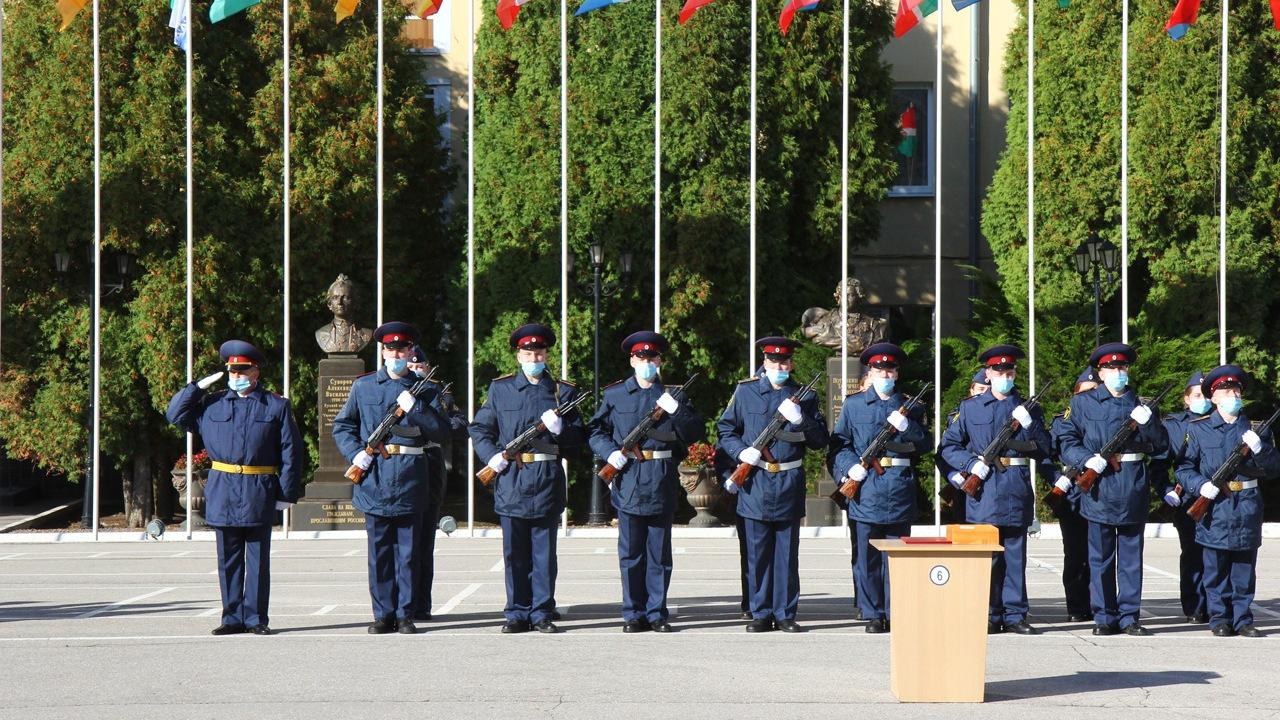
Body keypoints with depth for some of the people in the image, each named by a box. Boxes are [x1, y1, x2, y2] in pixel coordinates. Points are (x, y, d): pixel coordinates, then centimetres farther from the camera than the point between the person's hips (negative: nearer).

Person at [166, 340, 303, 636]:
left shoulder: (277, 406, 4)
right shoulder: (212, 404, 11)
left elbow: (291, 451, 3)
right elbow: (175, 414, 13)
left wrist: (287, 494, -2)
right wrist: (199, 387, 4)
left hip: (259, 495, -2)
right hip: (223, 492, 3)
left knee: (258, 559, 2)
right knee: (228, 560, 6)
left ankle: (257, 618, 8)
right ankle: (233, 618, 13)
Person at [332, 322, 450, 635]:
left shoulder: (425, 389, 7)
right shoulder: (363, 386, 9)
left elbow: (441, 432, 0)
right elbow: (342, 426, 15)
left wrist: (415, 407, -13)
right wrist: (355, 453, -2)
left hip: (411, 480, -1)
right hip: (375, 478, 1)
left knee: (408, 552, 2)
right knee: (379, 551, 5)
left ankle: (405, 615, 9)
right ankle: (383, 614, 12)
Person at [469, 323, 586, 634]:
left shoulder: (563, 391, 9)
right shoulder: (500, 389, 9)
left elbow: (579, 436, 9)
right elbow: (479, 428, 11)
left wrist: (560, 429, -12)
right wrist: (492, 456, -6)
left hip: (548, 481, 0)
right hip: (511, 479, 0)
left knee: (544, 551, 2)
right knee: (514, 552, 4)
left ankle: (542, 613, 8)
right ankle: (517, 614, 11)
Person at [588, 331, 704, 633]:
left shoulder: (673, 395, 9)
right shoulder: (614, 394, 9)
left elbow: (695, 433, 3)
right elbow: (596, 430, 11)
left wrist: (675, 410, -13)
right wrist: (610, 452, -6)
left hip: (662, 483, 0)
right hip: (628, 481, 0)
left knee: (659, 552, 4)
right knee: (630, 552, 3)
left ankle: (657, 613, 10)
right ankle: (634, 614, 9)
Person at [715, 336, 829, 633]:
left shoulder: (804, 397, 7)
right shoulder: (745, 392, 5)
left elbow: (820, 441, 4)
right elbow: (724, 430, 9)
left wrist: (801, 419, -13)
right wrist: (740, 451, -9)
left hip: (790, 486, 1)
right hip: (754, 485, 0)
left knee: (787, 555, 5)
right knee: (757, 554, 4)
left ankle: (785, 614, 12)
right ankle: (761, 614, 12)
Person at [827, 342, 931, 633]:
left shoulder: (910, 406, 13)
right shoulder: (853, 404, 10)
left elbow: (926, 445, 8)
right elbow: (838, 444, 9)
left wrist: (907, 426, -9)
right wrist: (850, 466, -9)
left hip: (900, 489, 1)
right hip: (865, 487, -1)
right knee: (866, 557, 0)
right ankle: (873, 615, 7)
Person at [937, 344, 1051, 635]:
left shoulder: (1028, 409, 12)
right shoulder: (971, 407, 9)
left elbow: (1044, 450, 11)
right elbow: (948, 446, 8)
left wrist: (1029, 424, -3)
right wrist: (972, 464, -7)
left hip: (1017, 489, 1)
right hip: (983, 489, -1)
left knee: (1015, 555, 3)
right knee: (987, 555, -1)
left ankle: (1015, 615, 8)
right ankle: (990, 616, 5)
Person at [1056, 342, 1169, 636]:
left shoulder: (1142, 405, 12)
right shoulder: (1082, 403, 7)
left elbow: (1162, 446, 9)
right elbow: (1067, 442, 4)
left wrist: (1147, 422, -9)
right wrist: (1087, 460, -13)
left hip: (1134, 490, 2)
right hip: (1100, 488, -2)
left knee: (1131, 557, 5)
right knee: (1100, 557, 2)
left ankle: (1129, 617, 11)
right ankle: (1104, 617, 9)